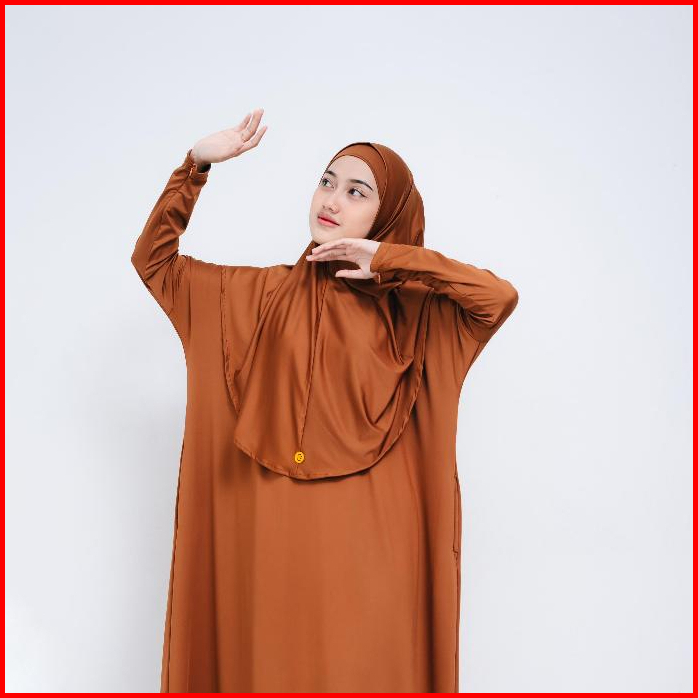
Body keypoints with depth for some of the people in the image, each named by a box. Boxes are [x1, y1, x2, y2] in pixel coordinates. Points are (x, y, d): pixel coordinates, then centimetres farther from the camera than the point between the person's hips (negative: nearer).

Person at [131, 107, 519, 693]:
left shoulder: (416, 311, 2)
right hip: (274, 536, 2)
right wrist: (196, 166, 0)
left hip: (371, 540, -1)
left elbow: (502, 296, -14)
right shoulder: (267, 293, 8)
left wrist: (391, 262, -11)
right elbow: (153, 260, 11)